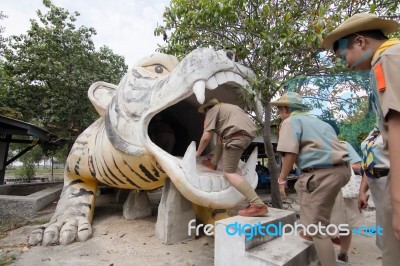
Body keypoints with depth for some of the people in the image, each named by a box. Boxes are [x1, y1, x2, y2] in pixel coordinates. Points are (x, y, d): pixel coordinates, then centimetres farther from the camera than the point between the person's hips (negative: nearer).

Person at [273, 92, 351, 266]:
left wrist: (282, 179, -2)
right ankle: (309, 227, 37)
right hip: (341, 168, 10)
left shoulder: (290, 121, -1)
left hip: (323, 173, -10)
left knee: (317, 227, -3)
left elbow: (290, 153, -12)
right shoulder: (317, 121, 25)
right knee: (301, 186, 31)